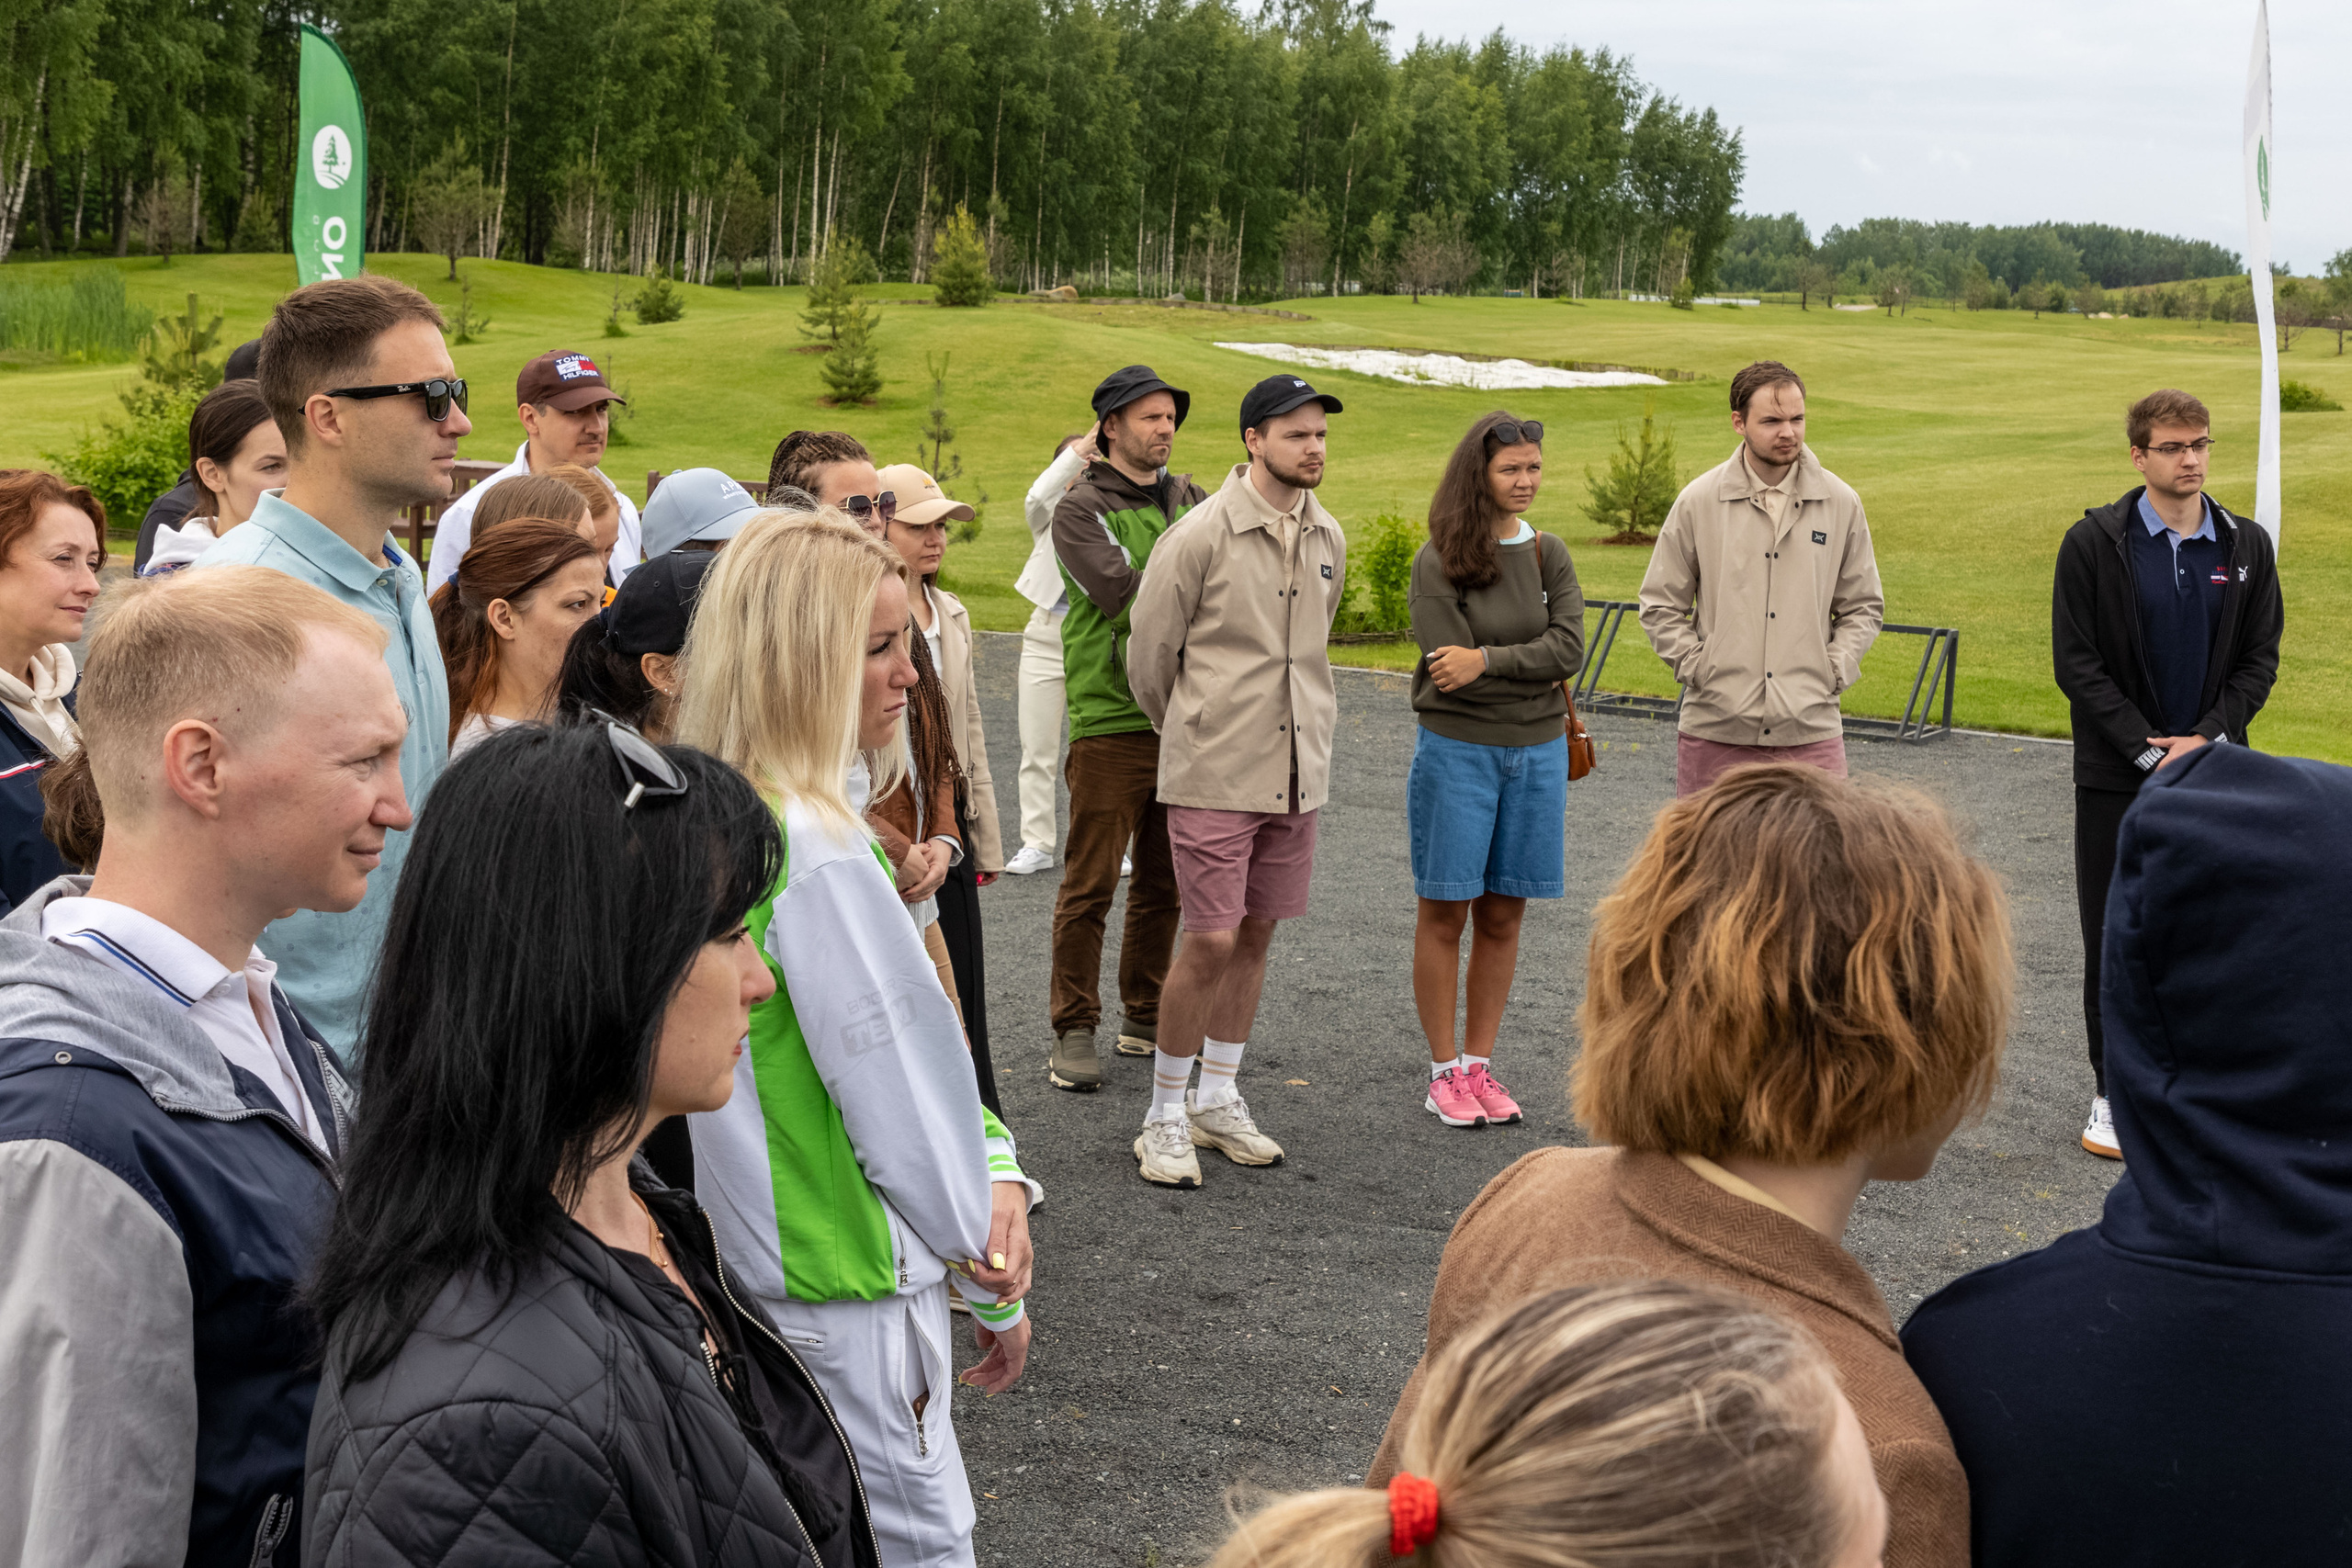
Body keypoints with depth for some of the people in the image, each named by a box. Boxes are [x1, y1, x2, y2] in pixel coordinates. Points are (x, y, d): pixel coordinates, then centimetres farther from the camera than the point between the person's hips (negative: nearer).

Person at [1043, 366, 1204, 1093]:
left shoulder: (1189, 498, 14)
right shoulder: (1081, 508, -4)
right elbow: (1127, 593, -18)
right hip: (1110, 720, -6)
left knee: (1163, 882, 13)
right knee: (1091, 884, -2)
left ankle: (1146, 1018, 24)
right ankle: (1074, 1031, 7)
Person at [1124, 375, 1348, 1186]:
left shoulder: (1328, 539, 8)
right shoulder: (1200, 535, -11)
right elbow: (1149, 652, -2)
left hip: (1296, 773, 6)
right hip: (1214, 777, -6)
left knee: (1256, 934, 12)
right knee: (1211, 941, -8)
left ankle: (1217, 1099, 27)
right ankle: (1164, 1118, 7)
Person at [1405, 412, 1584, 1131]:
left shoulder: (1550, 555, 7)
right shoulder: (1438, 563, -7)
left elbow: (1569, 649, -6)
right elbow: (1449, 666, -14)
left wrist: (1489, 659, -19)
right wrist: (1531, 668, -10)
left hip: (1537, 753, 4)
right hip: (1456, 749, -4)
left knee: (1503, 915, 8)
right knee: (1444, 912, 2)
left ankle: (1480, 1063, 18)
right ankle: (1444, 1070, 11)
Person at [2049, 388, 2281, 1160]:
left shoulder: (2246, 546, 4)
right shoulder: (2094, 544, -5)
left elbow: (2260, 659, 5)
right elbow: (2076, 662, -6)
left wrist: (2204, 738, -10)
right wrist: (2150, 750, -13)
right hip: (2116, 777, -2)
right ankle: (2113, 1091, 15)